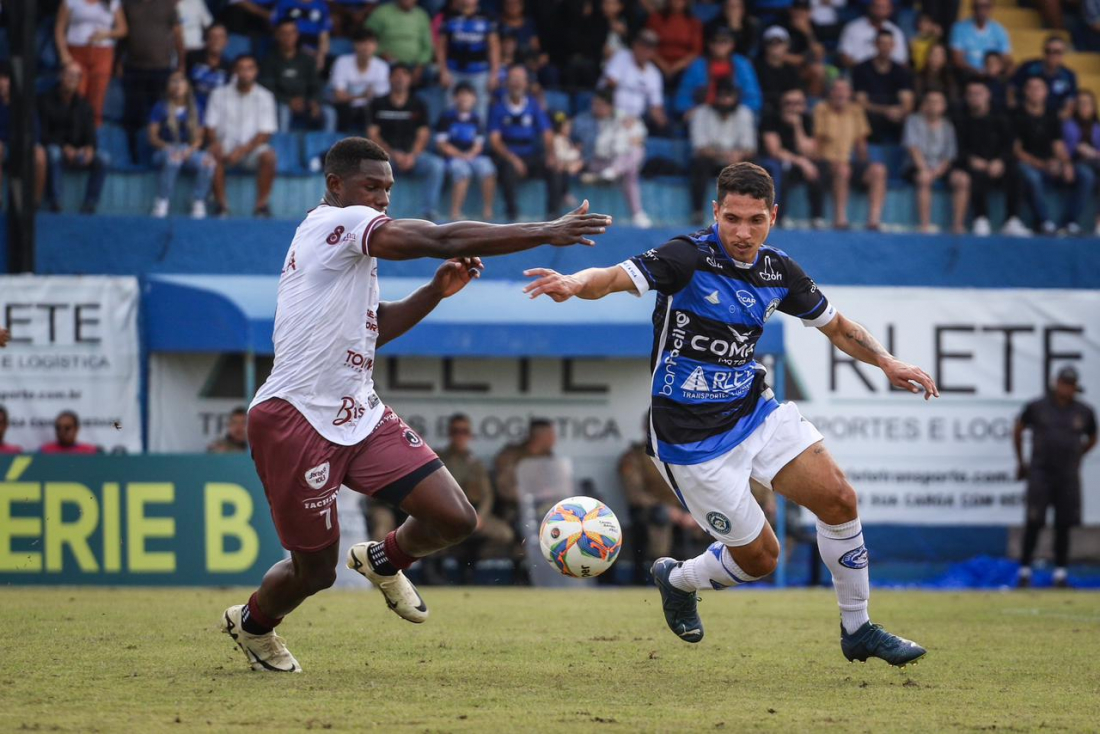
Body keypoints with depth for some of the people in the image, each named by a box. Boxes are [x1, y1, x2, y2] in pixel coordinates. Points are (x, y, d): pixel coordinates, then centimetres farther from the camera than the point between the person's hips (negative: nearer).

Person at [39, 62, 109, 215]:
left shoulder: (83, 105, 12)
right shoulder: (45, 101, -1)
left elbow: (90, 134, 5)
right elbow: (42, 134, -9)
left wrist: (90, 149, -21)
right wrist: (65, 148, -24)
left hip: (78, 154, 4)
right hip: (53, 147, -4)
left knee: (103, 159, -24)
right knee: (54, 154, -40)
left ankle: (90, 203, -20)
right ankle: (53, 203, -34)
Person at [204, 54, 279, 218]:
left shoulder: (265, 97, 2)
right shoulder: (220, 94, 5)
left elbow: (265, 133, -4)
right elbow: (210, 125, 3)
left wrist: (243, 150, -18)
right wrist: (215, 142, -20)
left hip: (252, 148, 0)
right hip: (226, 146, 0)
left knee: (268, 156, -33)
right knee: (213, 154, -33)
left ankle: (261, 204, -23)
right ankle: (221, 203, -26)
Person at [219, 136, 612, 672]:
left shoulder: (351, 243, 18)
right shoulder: (337, 223, -13)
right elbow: (443, 239, -21)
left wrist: (437, 291, 12)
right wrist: (547, 232, -20)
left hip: (359, 416, 9)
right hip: (296, 420, -9)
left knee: (455, 520, -5)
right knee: (315, 571, 4)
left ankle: (383, 561, 26)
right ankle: (251, 623, 36)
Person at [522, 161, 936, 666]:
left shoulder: (779, 272, 1)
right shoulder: (689, 258, -18)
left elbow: (836, 326, 17)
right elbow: (616, 277, -33)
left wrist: (887, 363, 2)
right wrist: (575, 283, -55)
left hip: (754, 411, 6)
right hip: (691, 434, -6)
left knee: (838, 499, -9)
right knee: (758, 557, -1)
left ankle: (857, 630, 9)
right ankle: (677, 580, 32)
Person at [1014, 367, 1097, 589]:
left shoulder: (1084, 412, 5)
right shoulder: (1036, 408, 0)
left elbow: (1092, 439, 22)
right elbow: (1018, 431, 14)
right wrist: (1020, 461, 17)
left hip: (1068, 476, 2)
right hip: (1040, 473, -2)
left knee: (1063, 524, 2)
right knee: (1034, 522, -7)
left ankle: (1060, 571, 10)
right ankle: (1024, 570, -1)